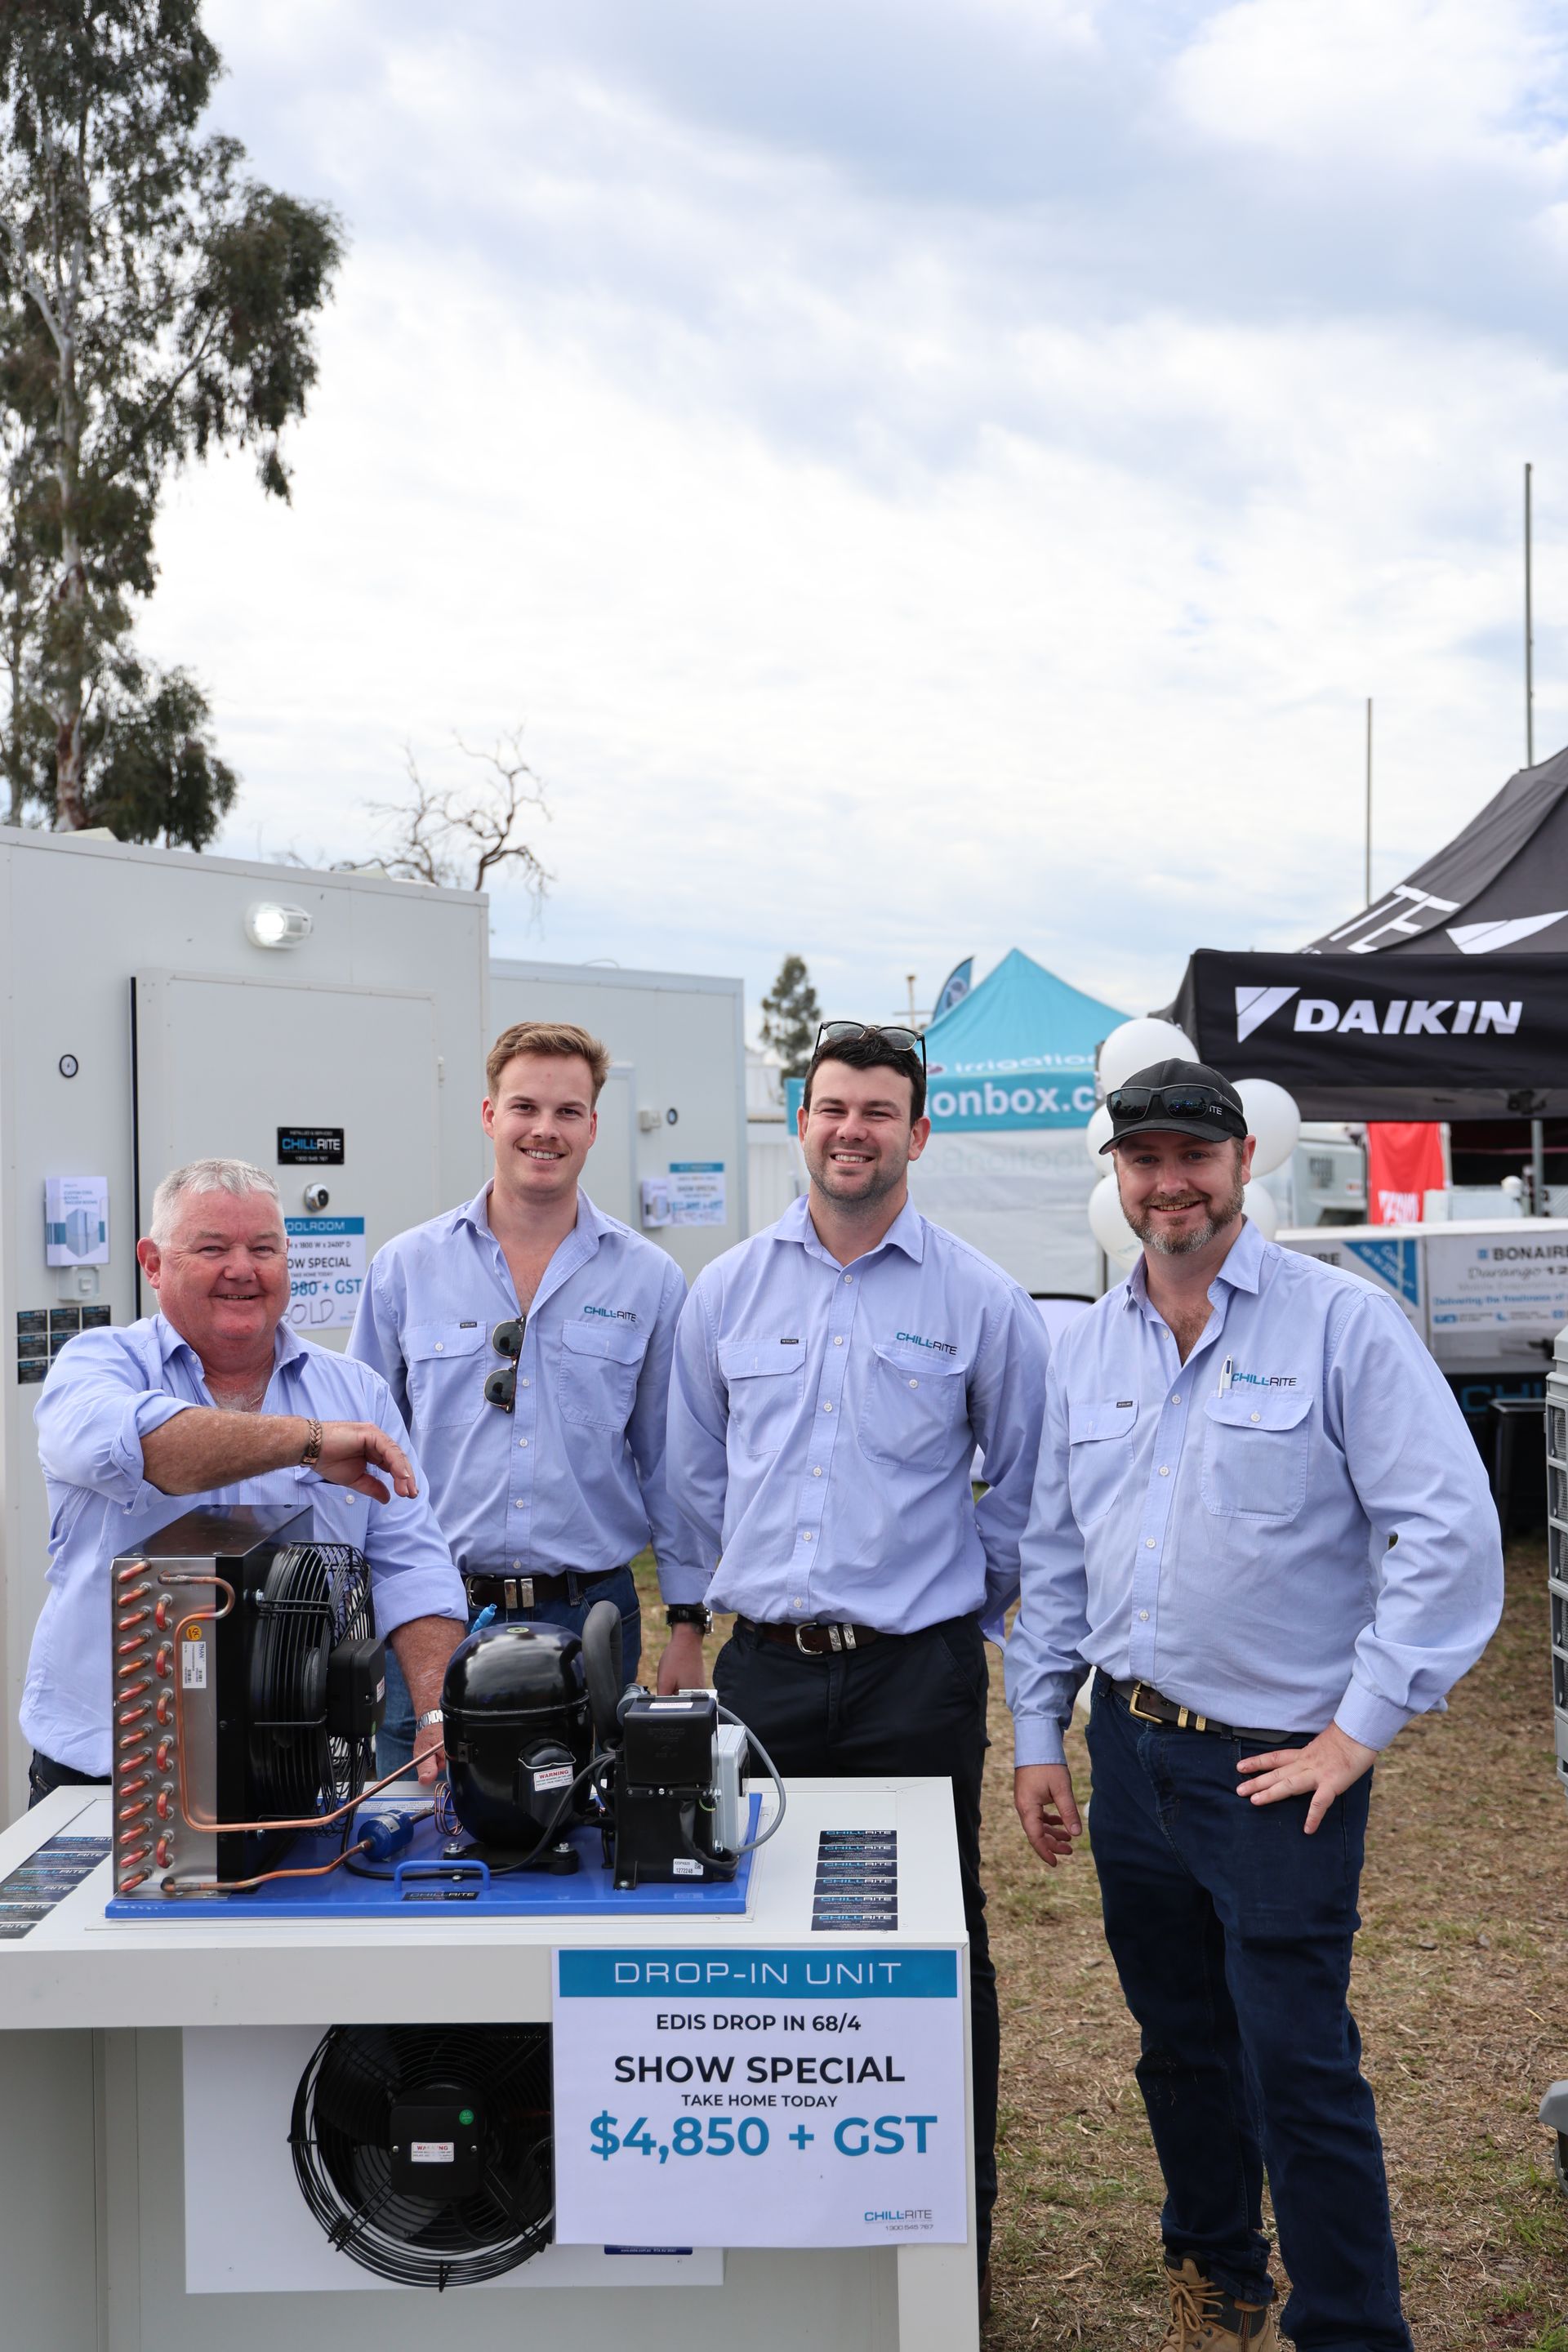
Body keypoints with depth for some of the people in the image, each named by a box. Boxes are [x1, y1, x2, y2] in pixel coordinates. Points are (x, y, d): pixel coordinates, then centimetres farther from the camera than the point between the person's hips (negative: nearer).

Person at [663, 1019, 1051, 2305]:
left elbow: (1026, 1486, 8)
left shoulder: (982, 1301, -2)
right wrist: (689, 1620, 15)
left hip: (919, 1672, -2)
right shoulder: (727, 1289, 5)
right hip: (765, 1662, 3)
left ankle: (958, 2204, 25)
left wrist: (973, 1606, 10)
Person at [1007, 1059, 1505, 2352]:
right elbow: (1054, 1552, 14)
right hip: (1133, 1748, 6)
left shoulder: (1344, 1322, -11)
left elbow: (1452, 1532, -14)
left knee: (1299, 2064, 0)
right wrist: (1040, 1733, 12)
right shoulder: (1088, 1346, 7)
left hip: (1277, 1762, -5)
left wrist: (1360, 1731, -14)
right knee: (1180, 2042, 19)